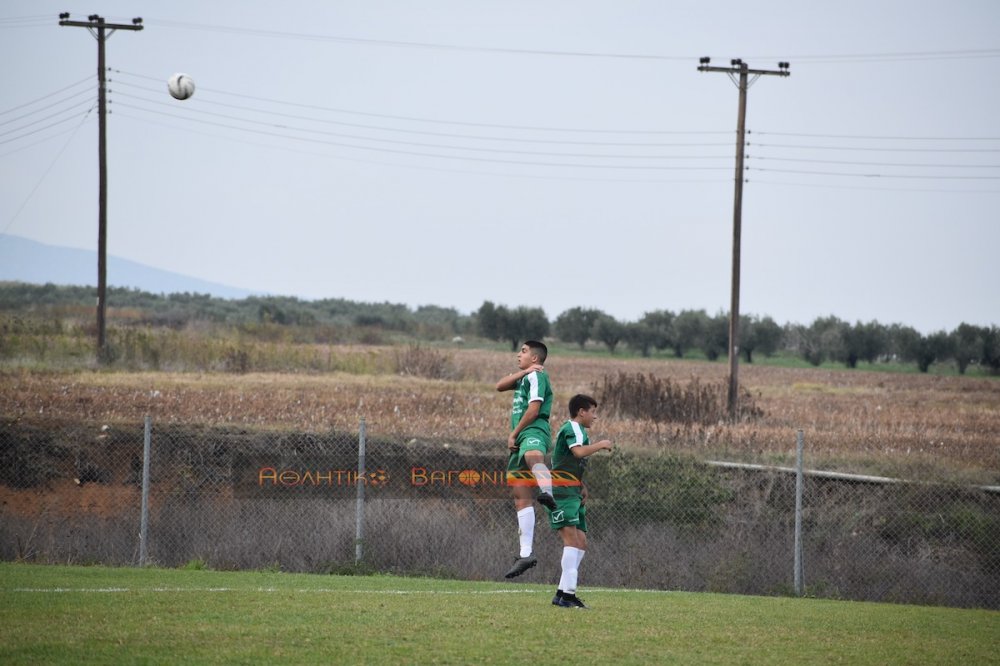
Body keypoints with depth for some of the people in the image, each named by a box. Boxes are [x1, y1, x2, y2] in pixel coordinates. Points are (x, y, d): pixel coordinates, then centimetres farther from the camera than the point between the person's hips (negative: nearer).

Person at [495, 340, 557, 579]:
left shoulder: (537, 376, -1)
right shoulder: (525, 377, 28)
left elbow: (534, 408, -12)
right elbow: (500, 386, 15)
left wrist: (514, 434, -9)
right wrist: (523, 372, 4)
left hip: (534, 432, -10)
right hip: (520, 440, 10)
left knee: (532, 456, -45)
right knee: (521, 498, 7)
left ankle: (547, 491, -77)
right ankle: (526, 553, 7)